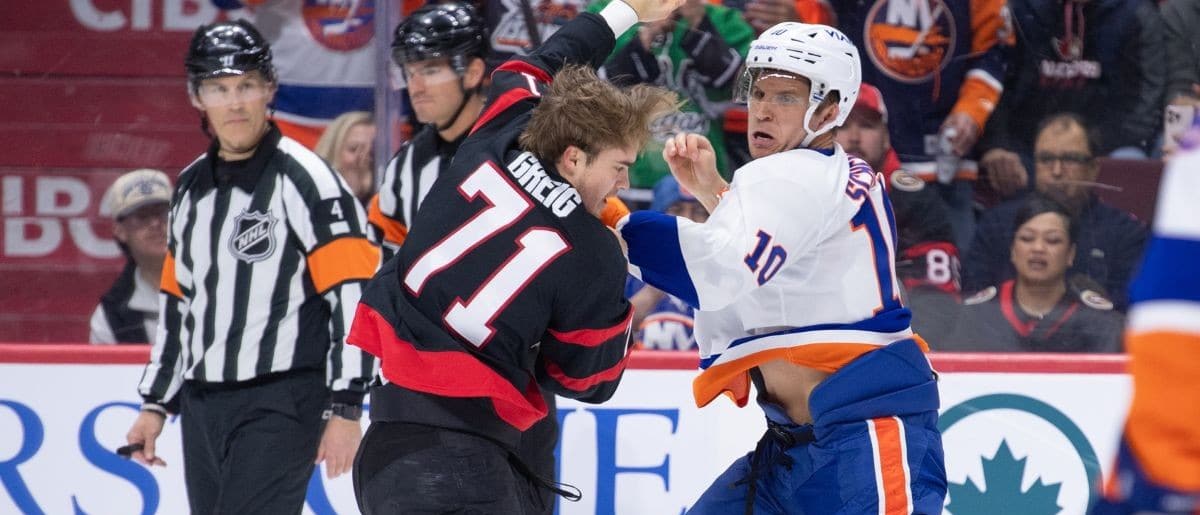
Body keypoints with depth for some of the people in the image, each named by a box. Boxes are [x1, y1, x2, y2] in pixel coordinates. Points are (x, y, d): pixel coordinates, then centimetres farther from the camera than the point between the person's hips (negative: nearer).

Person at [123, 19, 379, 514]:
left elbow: (353, 295, -15)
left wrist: (345, 408, -18)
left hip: (281, 404, -8)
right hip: (202, 407, 8)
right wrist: (156, 403, 21)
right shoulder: (192, 186, 13)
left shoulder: (303, 177, -10)